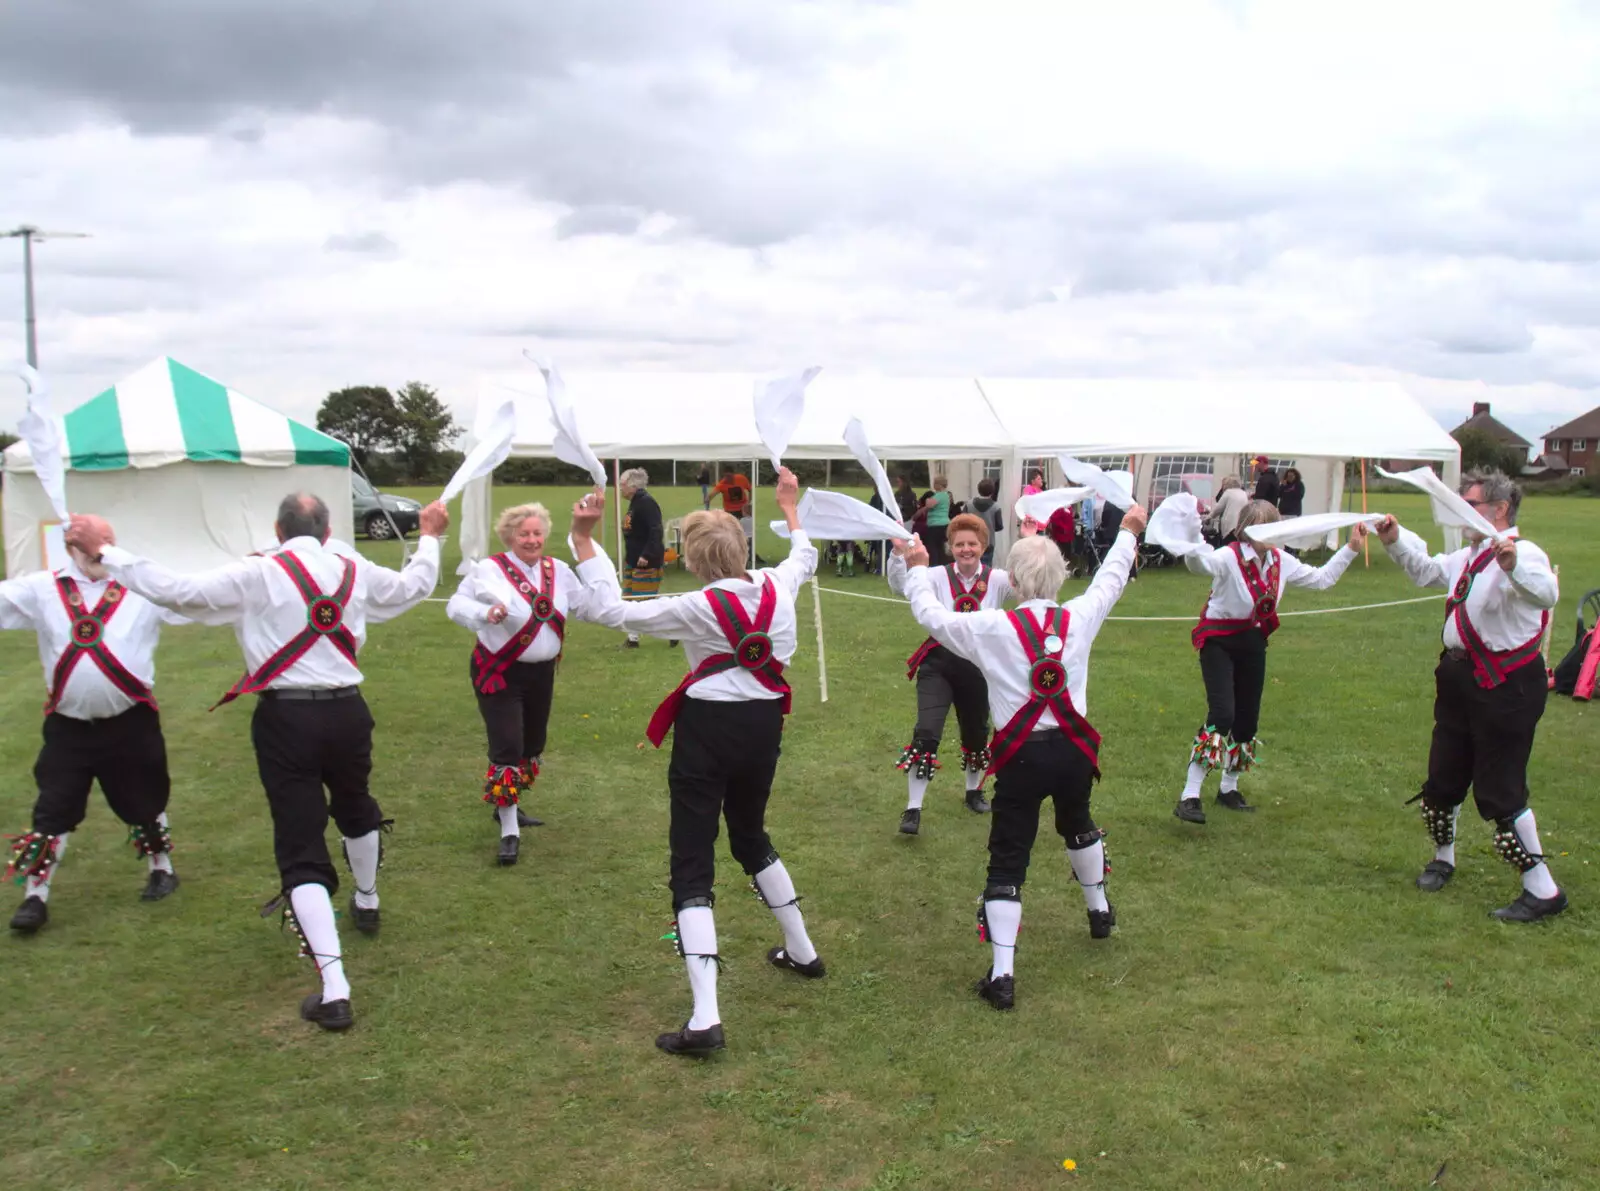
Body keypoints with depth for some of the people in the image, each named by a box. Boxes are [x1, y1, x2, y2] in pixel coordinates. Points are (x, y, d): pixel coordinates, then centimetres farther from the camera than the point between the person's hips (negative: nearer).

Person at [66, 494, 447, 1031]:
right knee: (355, 809, 31)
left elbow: (174, 590, -13)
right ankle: (366, 903, 57)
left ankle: (334, 989, -10)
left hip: (285, 719, -4)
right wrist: (429, 537, 39)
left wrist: (103, 552, -4)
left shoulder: (257, 575, -9)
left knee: (301, 850, -2)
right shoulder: (356, 571, 4)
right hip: (346, 711, 4)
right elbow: (415, 585, 21)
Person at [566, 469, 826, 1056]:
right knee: (751, 836, 29)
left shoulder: (700, 608, -18)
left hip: (708, 727, -6)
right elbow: (805, 557, 22)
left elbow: (611, 611, -18)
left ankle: (705, 1019, -13)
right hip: (764, 724, 6)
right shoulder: (777, 587, -3)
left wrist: (584, 539, -17)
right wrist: (790, 507, 36)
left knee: (693, 865, -4)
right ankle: (801, 952, 43)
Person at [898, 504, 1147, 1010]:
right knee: (1077, 826, 33)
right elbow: (1111, 580, 16)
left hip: (1022, 757, -4)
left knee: (1007, 862, 1)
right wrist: (1128, 532, 33)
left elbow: (930, 614, 0)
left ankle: (1002, 976, -5)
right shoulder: (1080, 618, -3)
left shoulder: (993, 628, -12)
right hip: (1072, 749, 4)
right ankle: (1099, 910, 56)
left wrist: (917, 569, 18)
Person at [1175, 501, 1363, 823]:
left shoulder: (1282, 562, 2)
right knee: (1222, 715, -20)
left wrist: (1350, 549, 13)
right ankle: (1189, 797, -17)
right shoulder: (1228, 558, -19)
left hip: (1253, 643, 7)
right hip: (1219, 642, -7)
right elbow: (1199, 563, -40)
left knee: (1247, 718, 13)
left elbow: (1321, 579, 16)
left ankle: (1229, 789, 33)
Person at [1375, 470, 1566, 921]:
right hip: (1460, 678, 9)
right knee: (1443, 777, 19)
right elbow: (1427, 570, 30)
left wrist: (1513, 566, -58)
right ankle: (1443, 858, 40)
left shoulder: (1523, 554, -18)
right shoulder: (1468, 556, 13)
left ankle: (1543, 891, 7)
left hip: (1506, 685, -9)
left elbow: (1545, 593, -38)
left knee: (1500, 790, -6)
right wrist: (1396, 541, 13)